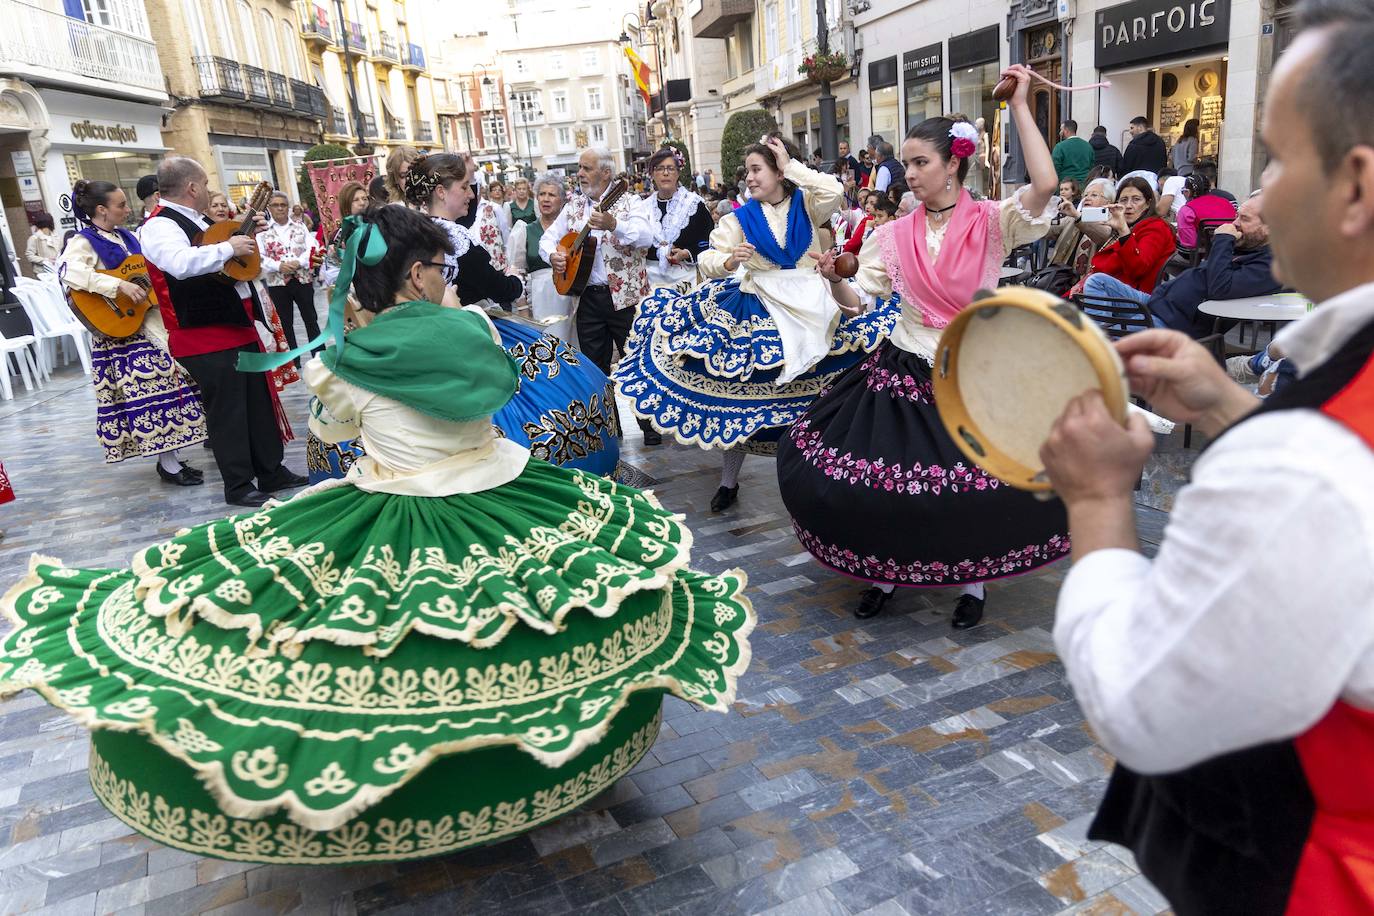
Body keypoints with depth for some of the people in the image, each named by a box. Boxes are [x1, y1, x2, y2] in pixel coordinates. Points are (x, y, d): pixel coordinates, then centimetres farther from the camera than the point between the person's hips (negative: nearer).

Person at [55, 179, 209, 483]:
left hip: (154, 322, 8)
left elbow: (148, 272, 24)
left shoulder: (125, 236, 13)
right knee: (152, 390, -7)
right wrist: (120, 286, -35)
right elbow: (69, 271, -30)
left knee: (166, 382, 9)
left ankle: (170, 457, 19)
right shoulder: (83, 242, -11)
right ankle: (169, 466, 1)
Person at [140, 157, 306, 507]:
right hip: (205, 339, -10)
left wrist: (248, 235, 17)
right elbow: (182, 264, -35)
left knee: (260, 403, 14)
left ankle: (272, 472, 25)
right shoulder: (160, 226, -14)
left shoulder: (198, 221, 16)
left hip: (238, 327, 10)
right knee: (227, 412, -2)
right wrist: (229, 247, -24)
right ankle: (238, 486, 10)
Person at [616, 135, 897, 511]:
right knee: (739, 394, 4)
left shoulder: (807, 206, 3)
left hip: (810, 310, 0)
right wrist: (728, 261, -28)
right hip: (757, 314, 1)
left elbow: (833, 192, -18)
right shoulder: (741, 218, 2)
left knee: (806, 397, 1)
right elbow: (707, 260, -5)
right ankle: (729, 482, 19)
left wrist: (792, 166, -9)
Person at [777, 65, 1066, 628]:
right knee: (878, 481, 0)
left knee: (980, 489, -9)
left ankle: (971, 578, 19)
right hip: (900, 376, 3)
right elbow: (856, 301, 5)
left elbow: (1045, 185, -22)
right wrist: (834, 279, -16)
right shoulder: (895, 235, 5)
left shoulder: (992, 224, -4)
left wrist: (1020, 107, -16)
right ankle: (888, 569, 25)